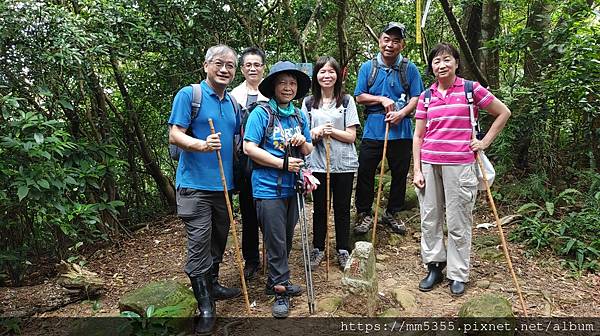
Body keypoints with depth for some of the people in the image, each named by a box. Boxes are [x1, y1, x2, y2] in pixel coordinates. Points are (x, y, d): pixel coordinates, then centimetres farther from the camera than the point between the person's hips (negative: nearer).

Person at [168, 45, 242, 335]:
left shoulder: (232, 103, 14)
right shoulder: (188, 95, -6)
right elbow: (175, 136, -13)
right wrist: (202, 144, -31)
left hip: (223, 183, 7)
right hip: (195, 183, -7)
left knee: (218, 240, 18)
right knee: (199, 243, -6)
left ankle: (212, 285, 36)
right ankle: (205, 306, 5)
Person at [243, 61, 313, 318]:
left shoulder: (300, 116, 10)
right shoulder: (261, 113, -7)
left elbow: (309, 152, 16)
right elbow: (249, 148, -14)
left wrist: (303, 143, -8)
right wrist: (283, 164, -17)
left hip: (292, 188, 6)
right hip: (268, 188, -6)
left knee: (286, 239, 15)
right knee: (276, 241, -1)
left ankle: (275, 281, 32)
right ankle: (280, 290, 12)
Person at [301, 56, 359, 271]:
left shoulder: (347, 101, 1)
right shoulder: (308, 103, 5)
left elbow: (351, 136, -4)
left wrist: (330, 131, -18)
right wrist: (315, 132, -16)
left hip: (343, 164, -1)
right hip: (317, 164, 1)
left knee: (342, 208, 9)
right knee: (319, 208, 10)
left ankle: (343, 250, 23)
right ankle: (317, 249, 25)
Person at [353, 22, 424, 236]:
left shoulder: (410, 69, 3)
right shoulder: (367, 67, 4)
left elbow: (416, 98, 0)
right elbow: (359, 97, 2)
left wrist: (402, 113, -18)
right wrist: (382, 100, -12)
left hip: (401, 131, 1)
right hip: (373, 129, 0)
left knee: (400, 174, 10)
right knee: (365, 173, 1)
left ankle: (391, 213, 28)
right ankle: (364, 214, 17)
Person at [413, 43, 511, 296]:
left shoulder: (470, 89, 1)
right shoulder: (426, 96, 8)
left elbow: (503, 113, 10)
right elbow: (418, 136, 8)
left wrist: (485, 142, 3)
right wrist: (417, 170, 2)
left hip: (459, 165, -3)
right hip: (429, 164, 3)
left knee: (458, 221, 3)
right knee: (429, 218, 8)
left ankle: (458, 274, 17)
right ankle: (434, 267, 23)